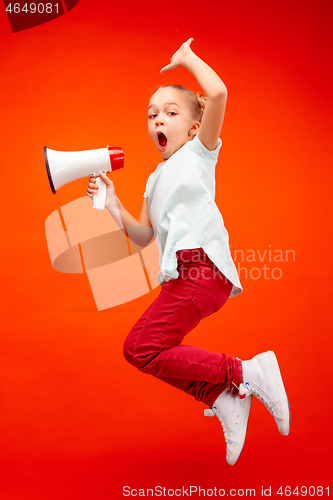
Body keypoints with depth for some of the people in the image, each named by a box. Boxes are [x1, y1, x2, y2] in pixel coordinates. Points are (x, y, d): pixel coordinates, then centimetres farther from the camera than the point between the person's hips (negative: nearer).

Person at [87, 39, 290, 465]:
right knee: (150, 351, 6)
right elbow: (144, 235, 23)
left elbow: (218, 93, -10)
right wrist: (113, 207, 10)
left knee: (140, 347, -16)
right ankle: (221, 398, 9)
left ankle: (245, 373, -12)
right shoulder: (155, 179, 26)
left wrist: (187, 59, 5)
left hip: (203, 265, -9)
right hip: (182, 274, 9)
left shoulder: (199, 152, 7)